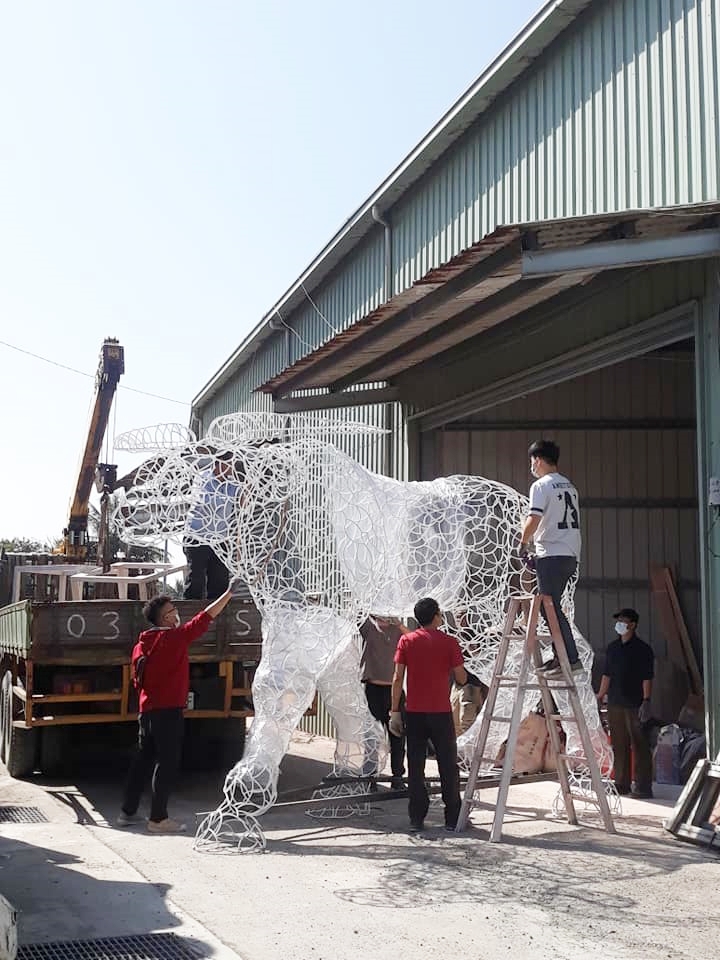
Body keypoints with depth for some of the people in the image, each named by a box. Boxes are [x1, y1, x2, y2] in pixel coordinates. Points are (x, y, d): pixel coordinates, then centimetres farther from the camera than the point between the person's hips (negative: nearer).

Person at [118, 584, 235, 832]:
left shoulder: (140, 645, 11)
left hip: (146, 709, 8)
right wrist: (229, 593, -8)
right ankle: (158, 818, 0)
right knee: (168, 763, -2)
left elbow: (138, 680, 16)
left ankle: (128, 812, 21)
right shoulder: (174, 637, -11)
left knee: (144, 760, 16)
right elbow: (206, 617, -12)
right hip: (168, 710, -8)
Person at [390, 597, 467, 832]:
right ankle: (452, 819, 12)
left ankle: (416, 819, 6)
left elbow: (398, 678, -3)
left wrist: (395, 711, 1)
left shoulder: (406, 641, 0)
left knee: (416, 766, 7)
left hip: (414, 713, 1)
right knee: (448, 766, 9)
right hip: (441, 713, -1)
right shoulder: (449, 642, -4)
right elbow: (461, 679, 0)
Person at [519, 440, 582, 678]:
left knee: (551, 608, -7)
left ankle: (571, 659, -12)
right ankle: (560, 656, 14)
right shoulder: (569, 486, 18)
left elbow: (534, 520, -19)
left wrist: (523, 542, -3)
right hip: (571, 554, 9)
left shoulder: (541, 486, -8)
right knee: (551, 607, 14)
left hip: (551, 554, -9)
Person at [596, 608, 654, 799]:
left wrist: (646, 701, -15)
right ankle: (622, 783, 18)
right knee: (619, 745, 10)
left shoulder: (642, 649, -5)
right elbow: (607, 674, 17)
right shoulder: (613, 647, 13)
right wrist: (600, 697, 14)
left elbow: (647, 678, -8)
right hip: (615, 703, 6)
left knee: (639, 745, -4)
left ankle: (643, 786, -1)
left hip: (634, 704, -6)